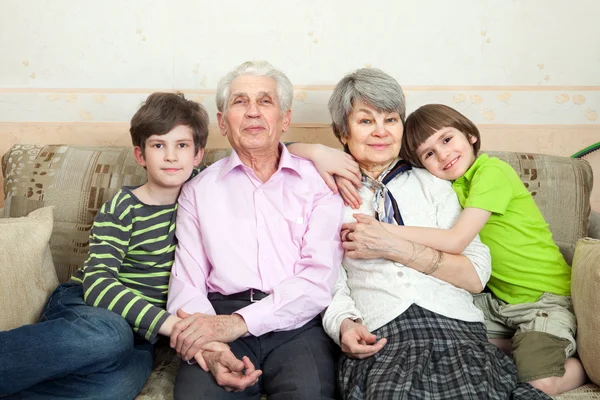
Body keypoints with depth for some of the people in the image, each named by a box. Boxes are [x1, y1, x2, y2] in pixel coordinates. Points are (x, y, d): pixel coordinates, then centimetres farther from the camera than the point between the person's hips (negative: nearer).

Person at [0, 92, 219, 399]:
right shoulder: (122, 208, -8)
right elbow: (97, 282, -19)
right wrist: (166, 321, -32)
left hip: (138, 332, 3)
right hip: (82, 306, -3)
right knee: (109, 334, -42)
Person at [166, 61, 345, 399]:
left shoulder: (317, 181, 9)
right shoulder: (199, 190, 15)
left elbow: (319, 279, -3)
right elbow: (186, 282, 7)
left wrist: (238, 322, -16)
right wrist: (209, 348, -14)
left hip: (298, 324, 0)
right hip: (221, 315, 1)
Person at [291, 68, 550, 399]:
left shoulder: (432, 185, 18)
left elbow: (476, 275, 7)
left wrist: (395, 247, -3)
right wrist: (344, 323, -14)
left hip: (455, 326, 2)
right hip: (380, 338, -1)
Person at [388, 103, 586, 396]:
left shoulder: (491, 171, -20)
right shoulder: (448, 186, 4)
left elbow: (456, 240, -28)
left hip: (546, 298, -7)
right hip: (497, 298, 8)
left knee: (538, 384, -24)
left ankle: (582, 363, 7)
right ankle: (520, 347, 7)